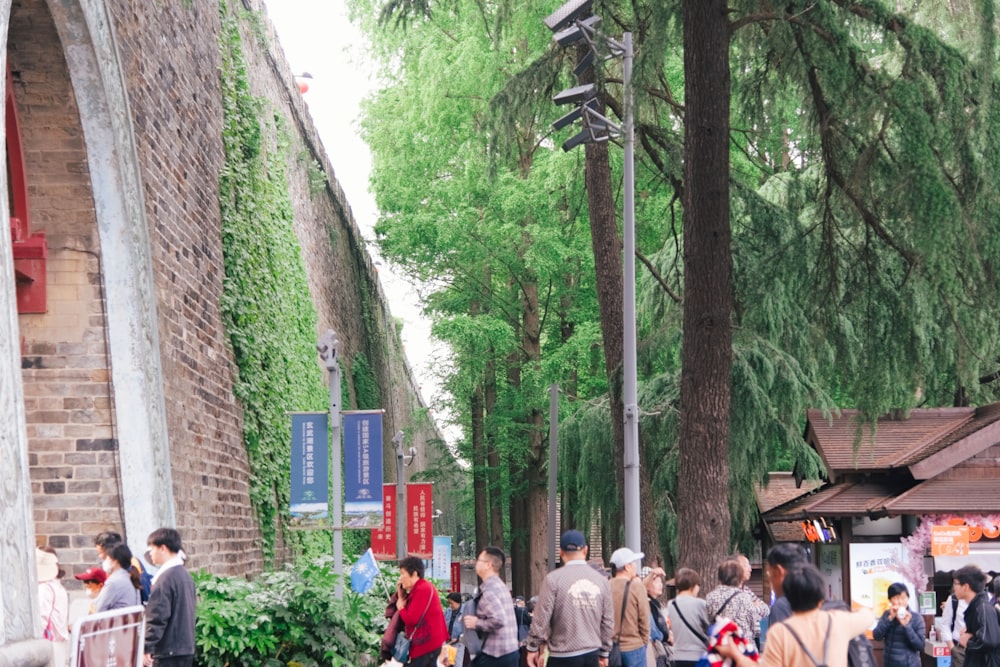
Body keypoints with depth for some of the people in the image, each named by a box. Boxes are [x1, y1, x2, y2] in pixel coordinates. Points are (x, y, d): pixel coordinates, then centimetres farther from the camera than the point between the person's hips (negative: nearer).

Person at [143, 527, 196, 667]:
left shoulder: (165, 578, -15)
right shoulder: (186, 576, 12)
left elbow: (157, 617, -19)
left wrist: (146, 649, -16)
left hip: (168, 650, -9)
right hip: (186, 647, 9)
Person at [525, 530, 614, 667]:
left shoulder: (554, 579, -9)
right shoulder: (601, 580, 5)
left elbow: (541, 618, -9)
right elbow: (608, 621, 10)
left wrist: (533, 648, 3)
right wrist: (604, 653, 20)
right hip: (592, 655, 5)